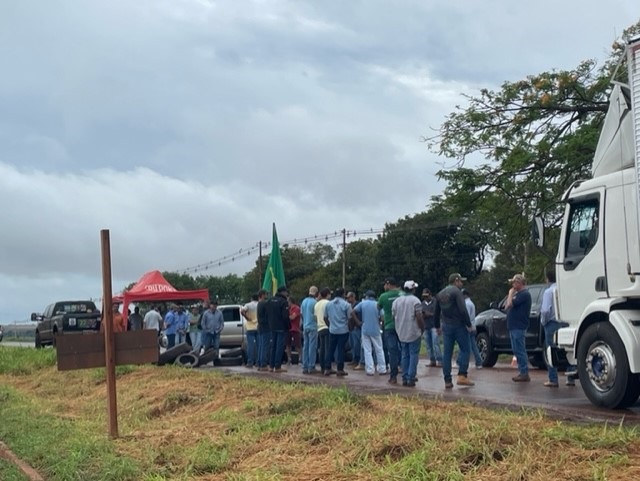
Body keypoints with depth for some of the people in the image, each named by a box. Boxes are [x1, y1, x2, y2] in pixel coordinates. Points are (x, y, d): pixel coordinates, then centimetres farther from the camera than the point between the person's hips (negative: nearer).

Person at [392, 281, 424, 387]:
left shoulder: (396, 301, 7)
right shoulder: (415, 301, -10)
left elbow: (393, 317, 10)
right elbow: (419, 317, -14)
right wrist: (422, 329, -1)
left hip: (401, 334, 5)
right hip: (414, 333, -5)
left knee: (405, 356, 12)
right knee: (413, 355, -1)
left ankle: (404, 378, 12)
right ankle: (411, 379, -4)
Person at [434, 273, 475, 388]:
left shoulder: (440, 294, 14)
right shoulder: (456, 292, -9)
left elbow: (436, 312, 21)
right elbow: (463, 310, -19)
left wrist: (437, 326, 31)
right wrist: (468, 324, -13)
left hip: (446, 326, 6)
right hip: (458, 325, -6)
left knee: (447, 353, 6)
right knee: (464, 350, 3)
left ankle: (447, 381, 5)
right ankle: (462, 376, -5)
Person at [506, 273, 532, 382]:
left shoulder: (524, 294, -13)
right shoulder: (518, 294, 20)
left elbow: (510, 304, -21)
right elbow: (506, 307, 19)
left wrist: (510, 294, -6)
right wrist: (511, 294, 10)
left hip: (519, 327, -11)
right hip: (514, 326, 11)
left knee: (519, 350, -9)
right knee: (517, 350, 12)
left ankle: (524, 374, -7)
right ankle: (522, 373, 17)